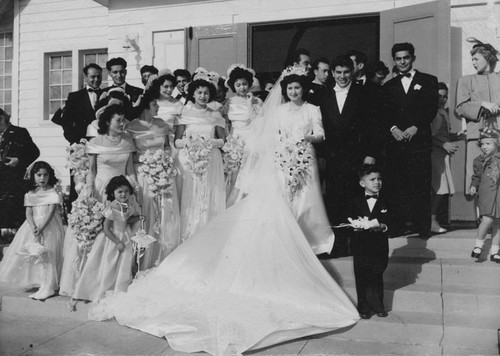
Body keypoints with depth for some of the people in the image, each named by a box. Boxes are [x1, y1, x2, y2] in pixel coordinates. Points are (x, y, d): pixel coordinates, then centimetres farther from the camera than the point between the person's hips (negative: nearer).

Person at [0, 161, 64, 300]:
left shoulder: (53, 193, -4)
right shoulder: (30, 195, 9)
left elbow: (51, 212, -12)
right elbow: (29, 214, 0)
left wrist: (40, 229, -22)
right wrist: (34, 229, -17)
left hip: (49, 227, -5)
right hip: (33, 226, 5)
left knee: (46, 256, -9)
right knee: (29, 253, 2)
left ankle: (47, 288, -5)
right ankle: (41, 283, 14)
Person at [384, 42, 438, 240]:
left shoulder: (428, 81, 10)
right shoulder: (389, 86, 18)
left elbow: (432, 109, 1)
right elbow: (384, 114, 10)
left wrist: (415, 127, -11)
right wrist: (393, 128, -8)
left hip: (419, 141, -2)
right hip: (395, 141, 2)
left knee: (420, 186, -4)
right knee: (396, 185, -3)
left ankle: (423, 228, 2)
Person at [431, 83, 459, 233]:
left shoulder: (444, 112, 20)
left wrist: (457, 136, 14)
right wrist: (444, 144, -15)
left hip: (444, 153, 8)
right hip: (434, 152, -8)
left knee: (441, 190, 4)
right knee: (439, 188, -13)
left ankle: (432, 220, 10)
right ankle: (432, 221, -7)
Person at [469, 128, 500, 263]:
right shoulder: (479, 161, 5)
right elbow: (477, 177, 12)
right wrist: (474, 186, -3)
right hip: (486, 194, -2)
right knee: (487, 219, -17)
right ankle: (478, 245, 3)